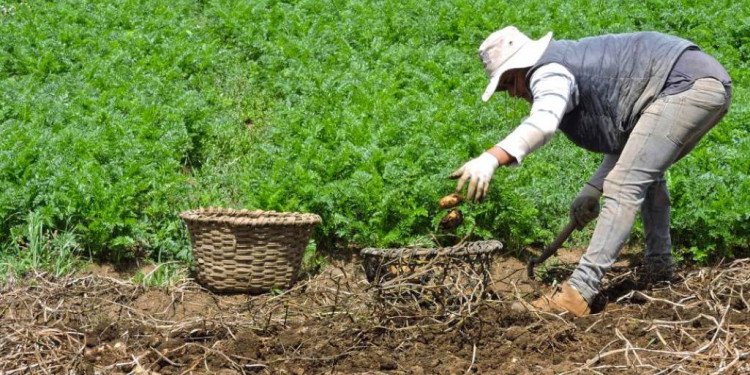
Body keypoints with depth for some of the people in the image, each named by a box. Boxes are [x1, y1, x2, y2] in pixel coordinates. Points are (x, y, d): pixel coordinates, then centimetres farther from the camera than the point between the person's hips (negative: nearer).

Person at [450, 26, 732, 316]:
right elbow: (627, 141, 25)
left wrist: (492, 158, -44)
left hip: (686, 83, -11)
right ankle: (659, 266, 37)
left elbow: (543, 122, -31)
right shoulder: (575, 67, 24)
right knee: (646, 173, 30)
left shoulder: (549, 71, -6)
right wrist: (593, 189, 16)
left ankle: (577, 294, -23)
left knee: (626, 186, -16)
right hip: (712, 83, 11)